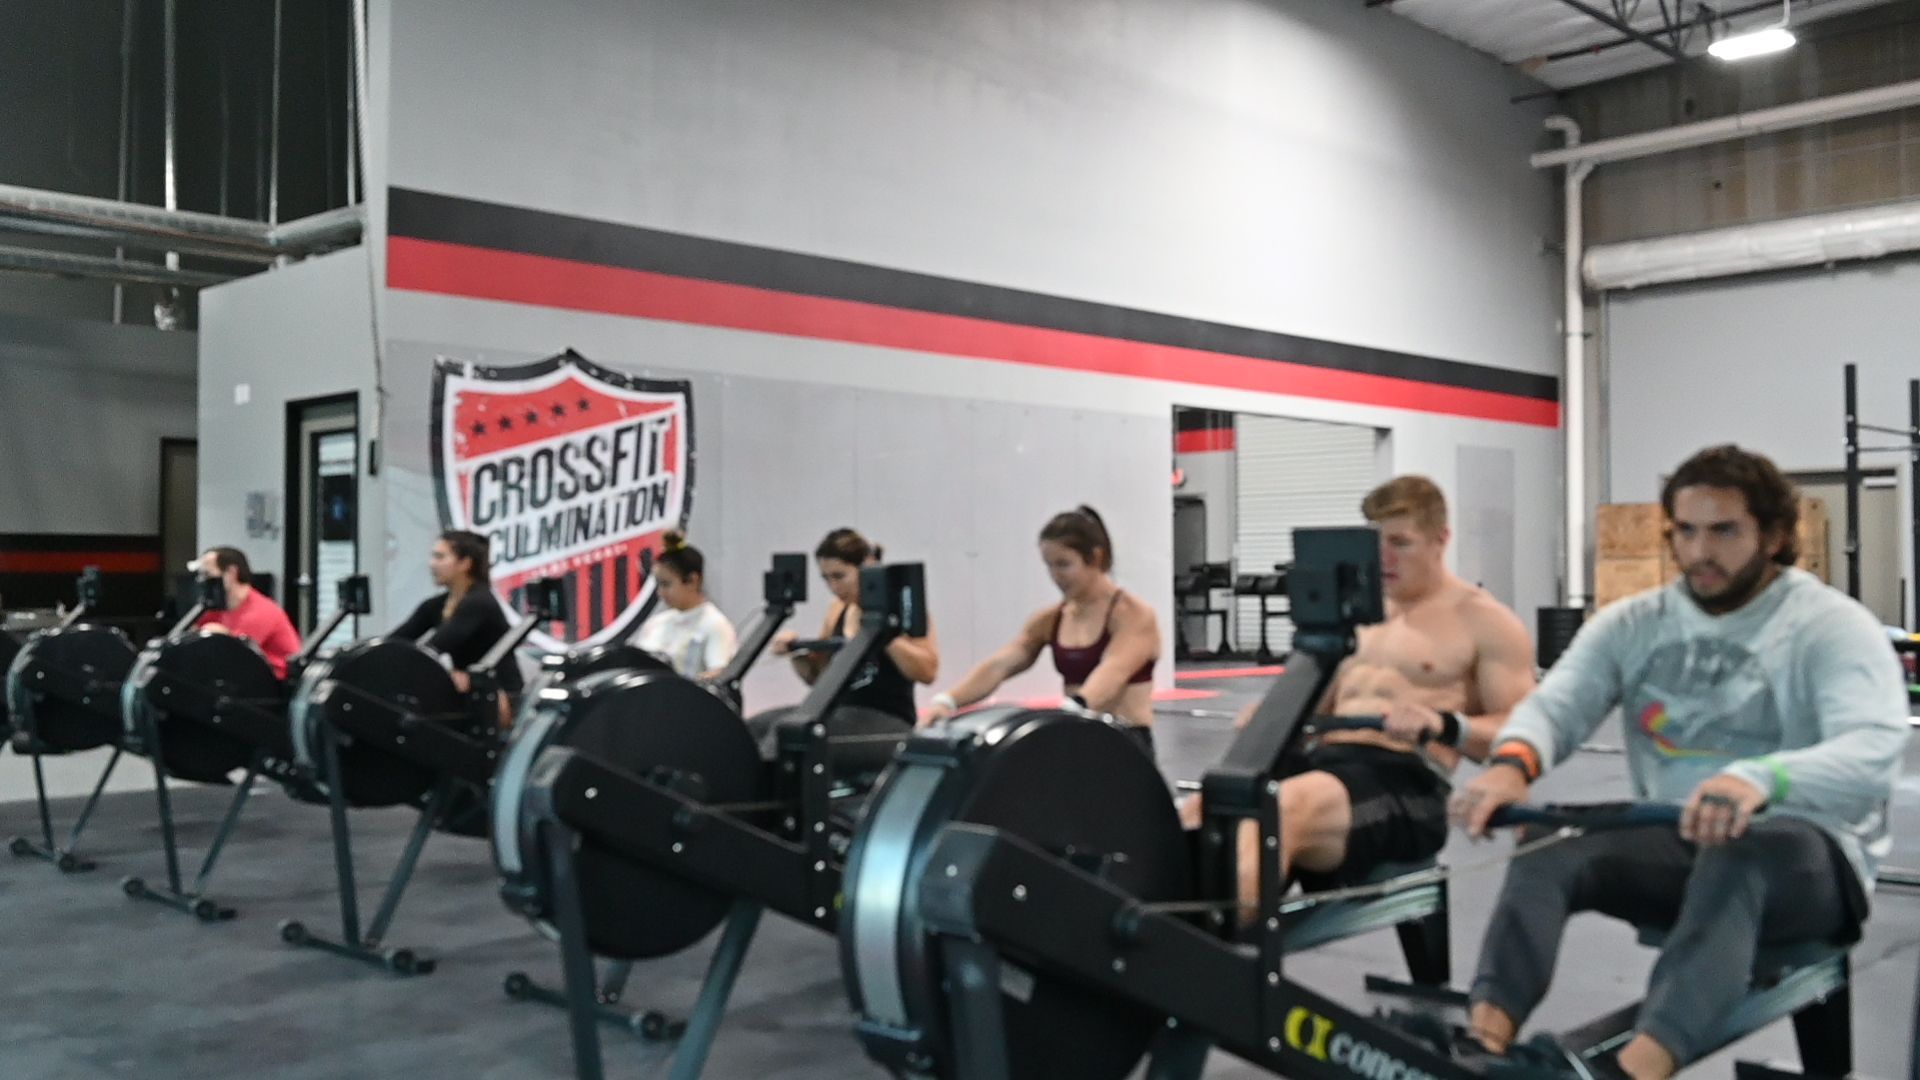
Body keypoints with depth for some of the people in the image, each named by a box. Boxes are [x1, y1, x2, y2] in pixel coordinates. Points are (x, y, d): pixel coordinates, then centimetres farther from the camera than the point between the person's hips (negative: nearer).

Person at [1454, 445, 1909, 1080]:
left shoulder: (1833, 625, -6)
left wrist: (1762, 779, -46)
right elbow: (1557, 703, -5)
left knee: (1733, 859, -40)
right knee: (1546, 858, -24)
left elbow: (1875, 751, -24)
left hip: (1805, 854, -4)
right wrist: (1513, 761, -31)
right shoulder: (1632, 623, 8)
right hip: (1673, 845, 5)